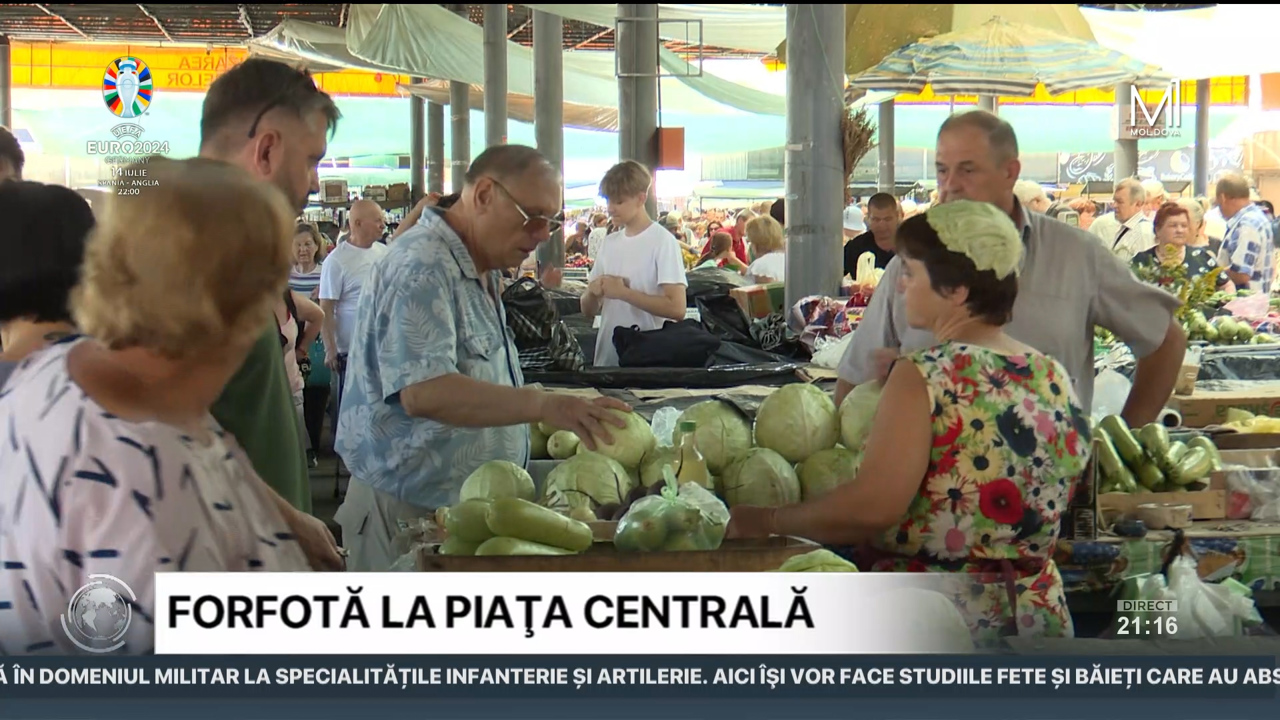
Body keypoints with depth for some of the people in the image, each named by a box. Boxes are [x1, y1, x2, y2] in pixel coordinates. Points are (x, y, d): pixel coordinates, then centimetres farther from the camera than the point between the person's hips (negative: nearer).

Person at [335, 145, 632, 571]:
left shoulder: (481, 272, 15)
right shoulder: (420, 269, -18)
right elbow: (422, 392, -32)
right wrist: (542, 405, -39)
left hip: (464, 503, 10)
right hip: (410, 514, -9)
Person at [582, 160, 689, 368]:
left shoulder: (662, 241, -8)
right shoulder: (609, 243, 11)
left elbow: (677, 308, -18)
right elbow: (588, 311, 14)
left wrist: (623, 292, -17)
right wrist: (593, 292, -8)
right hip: (606, 358, 6)